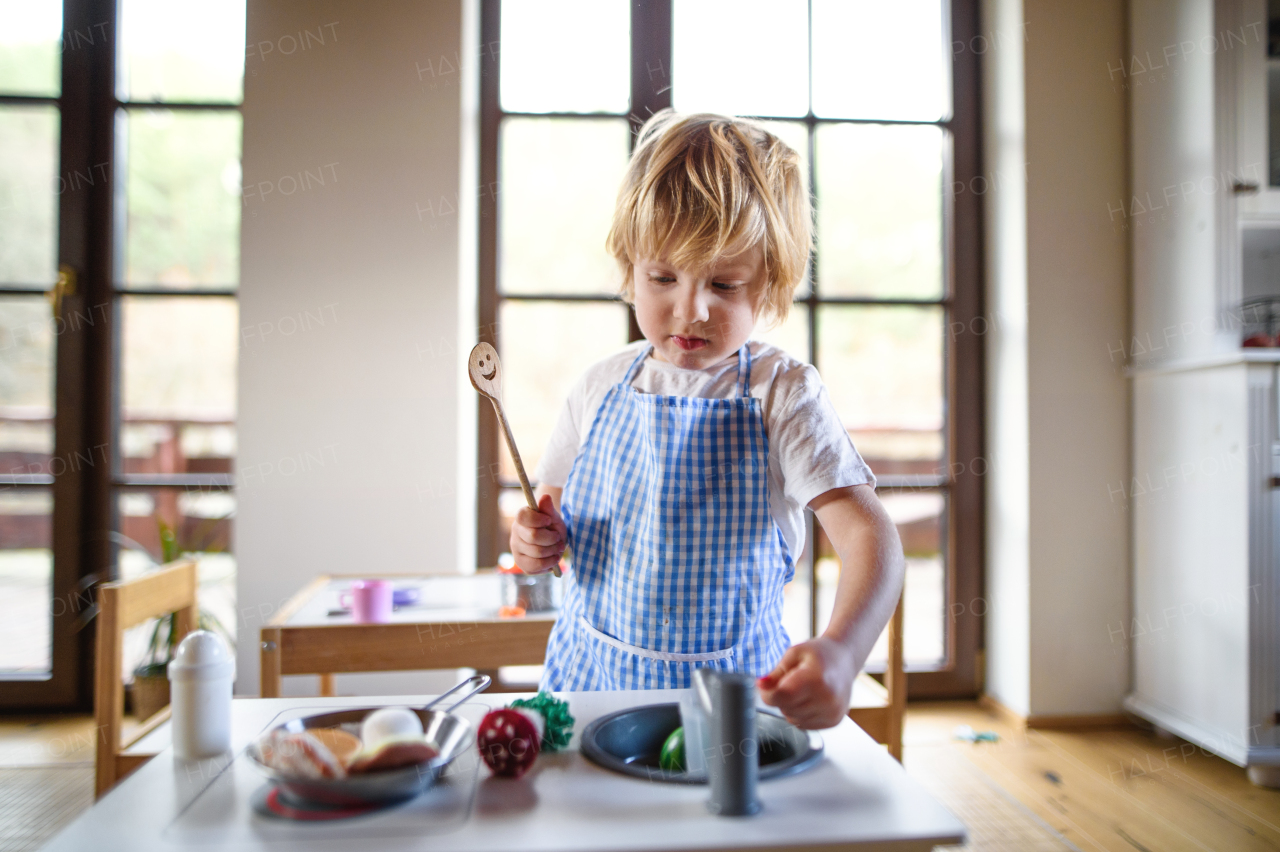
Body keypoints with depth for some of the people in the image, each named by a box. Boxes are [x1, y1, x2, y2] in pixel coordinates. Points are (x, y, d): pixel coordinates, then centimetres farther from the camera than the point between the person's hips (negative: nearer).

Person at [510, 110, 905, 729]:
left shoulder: (782, 395, -10)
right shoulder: (600, 389, 1)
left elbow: (868, 534, -18)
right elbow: (557, 503, 15)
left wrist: (841, 653, -36)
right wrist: (538, 540, -8)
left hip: (734, 691, -2)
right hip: (591, 677, 3)